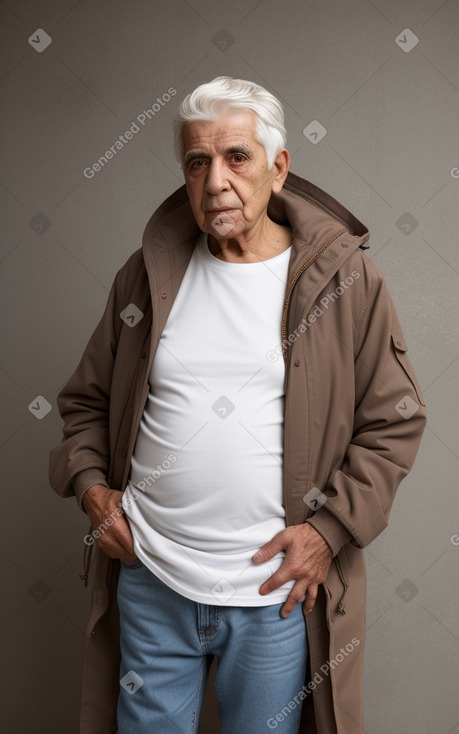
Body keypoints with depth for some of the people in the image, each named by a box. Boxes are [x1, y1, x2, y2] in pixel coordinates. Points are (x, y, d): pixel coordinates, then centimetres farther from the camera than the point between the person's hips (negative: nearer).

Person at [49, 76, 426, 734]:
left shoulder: (344, 276, -6)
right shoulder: (148, 273, 3)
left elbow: (396, 422, -3)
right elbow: (87, 398, 12)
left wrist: (331, 528, -10)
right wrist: (89, 483, -2)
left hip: (276, 592, -2)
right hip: (148, 580, 3)